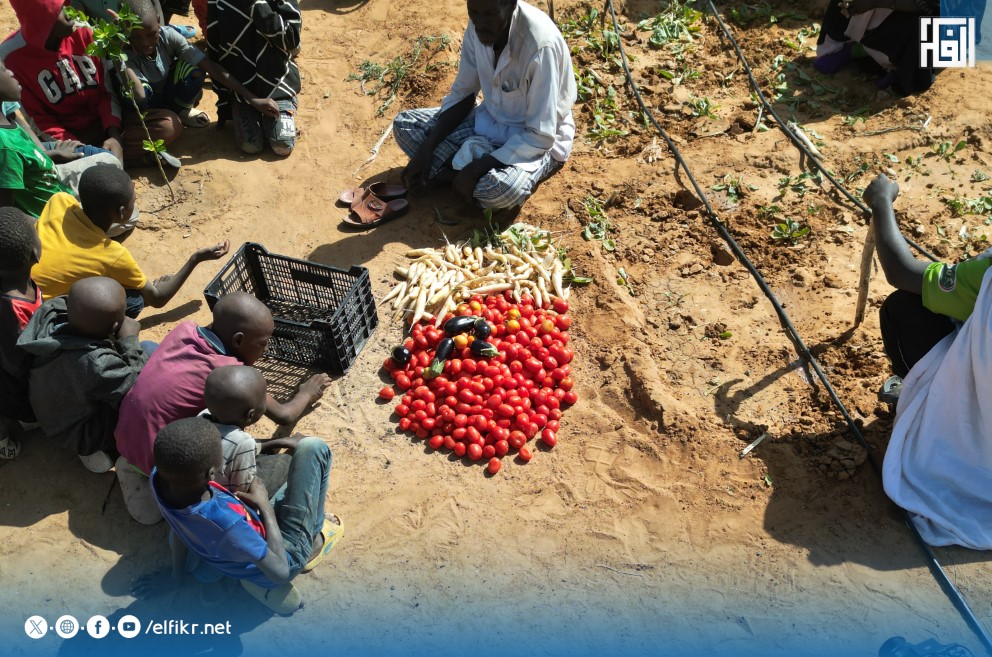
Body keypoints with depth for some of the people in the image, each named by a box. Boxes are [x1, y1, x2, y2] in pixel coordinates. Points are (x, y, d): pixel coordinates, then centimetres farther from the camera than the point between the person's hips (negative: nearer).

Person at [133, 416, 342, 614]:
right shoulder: (225, 523, -45)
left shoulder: (159, 477, -26)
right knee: (313, 448, -5)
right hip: (286, 556, -7)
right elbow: (280, 572, -28)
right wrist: (265, 506, -18)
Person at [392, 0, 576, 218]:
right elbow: (461, 94, 1)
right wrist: (427, 149, -11)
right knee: (404, 124, -3)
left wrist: (475, 170, -30)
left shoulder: (541, 45, -30)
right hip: (490, 120, 7)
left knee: (502, 188, -40)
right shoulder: (478, 25, -11)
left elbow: (541, 136, -28)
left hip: (537, 139, -6)